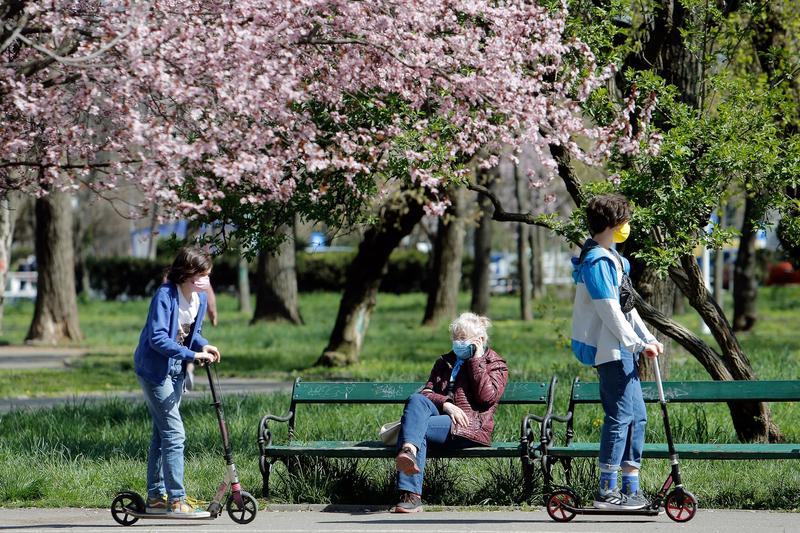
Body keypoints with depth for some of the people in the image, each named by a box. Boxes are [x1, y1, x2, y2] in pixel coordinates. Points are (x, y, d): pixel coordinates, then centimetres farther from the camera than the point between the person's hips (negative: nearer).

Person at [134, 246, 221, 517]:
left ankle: (156, 497, 22)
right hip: (155, 369, -9)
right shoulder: (165, 296, -22)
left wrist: (204, 345, -6)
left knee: (162, 433, 14)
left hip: (176, 370, 9)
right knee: (174, 433, -12)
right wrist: (192, 355, -32)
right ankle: (177, 500, -11)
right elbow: (158, 338, -28)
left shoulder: (200, 299, 3)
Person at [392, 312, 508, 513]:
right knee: (416, 400, -33)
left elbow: (487, 397, -4)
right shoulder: (445, 362, 29)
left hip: (469, 427, -4)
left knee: (416, 427, -33)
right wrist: (445, 404, -8)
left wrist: (477, 361, -3)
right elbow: (427, 391, 14)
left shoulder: (495, 365, 15)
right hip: (440, 414, 5)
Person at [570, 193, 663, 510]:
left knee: (636, 416, 11)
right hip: (610, 349, -11)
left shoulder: (611, 258, 17)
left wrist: (648, 338, 15)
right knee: (620, 415, -10)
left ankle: (631, 489, 16)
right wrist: (638, 344, -18)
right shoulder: (598, 261, -16)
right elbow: (609, 311, -20)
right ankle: (607, 491, -8)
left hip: (623, 350, 11)